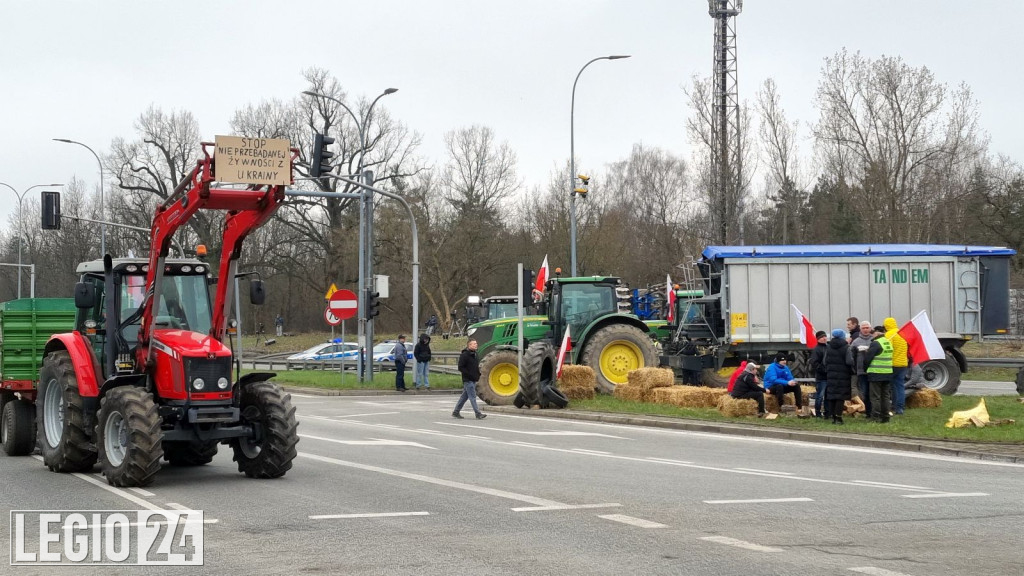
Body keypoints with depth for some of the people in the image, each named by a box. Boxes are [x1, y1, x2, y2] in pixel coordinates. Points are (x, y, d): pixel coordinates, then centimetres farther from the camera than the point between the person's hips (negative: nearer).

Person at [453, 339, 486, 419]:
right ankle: (478, 414, -11)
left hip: (473, 380, 9)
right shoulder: (464, 355, -13)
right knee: (472, 397, -9)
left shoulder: (475, 355, 14)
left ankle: (456, 412, 21)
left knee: (464, 396, 13)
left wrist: (478, 374, 10)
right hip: (468, 380, -9)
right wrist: (469, 375, -20)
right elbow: (460, 368, -16)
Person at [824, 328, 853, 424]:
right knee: (841, 396, -2)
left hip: (831, 376, 4)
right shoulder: (846, 348, -9)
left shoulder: (828, 347, 6)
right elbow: (849, 362, -14)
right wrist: (852, 372, 0)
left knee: (831, 396, 7)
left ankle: (833, 416, 8)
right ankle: (838, 417, -7)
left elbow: (825, 362, 8)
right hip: (843, 376, -4)